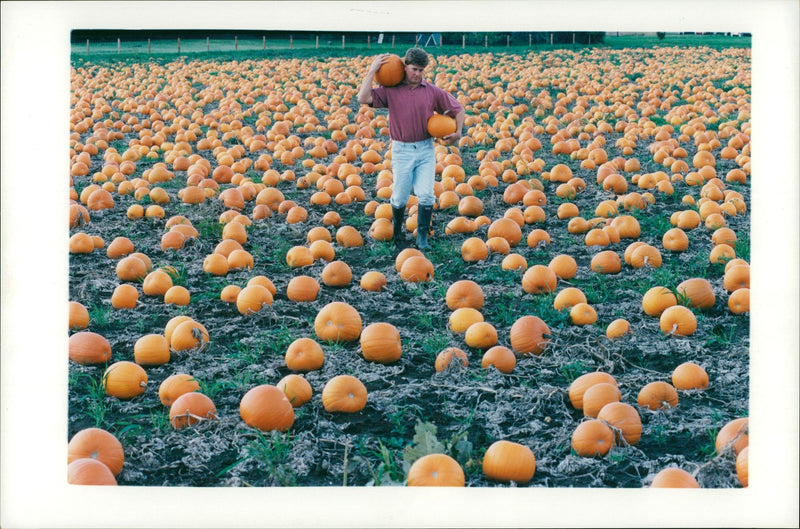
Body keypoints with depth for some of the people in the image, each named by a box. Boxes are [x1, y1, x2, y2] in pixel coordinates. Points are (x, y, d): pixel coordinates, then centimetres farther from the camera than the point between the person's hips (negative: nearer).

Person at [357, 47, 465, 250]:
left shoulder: (433, 92, 2)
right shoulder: (390, 90, -2)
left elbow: (457, 109, 12)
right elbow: (363, 98, -17)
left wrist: (458, 132, -3)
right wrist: (372, 71, -15)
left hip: (426, 149, 1)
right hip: (402, 150, -1)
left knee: (426, 195, -8)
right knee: (400, 198, 4)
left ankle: (422, 237, 4)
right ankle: (397, 231, 31)